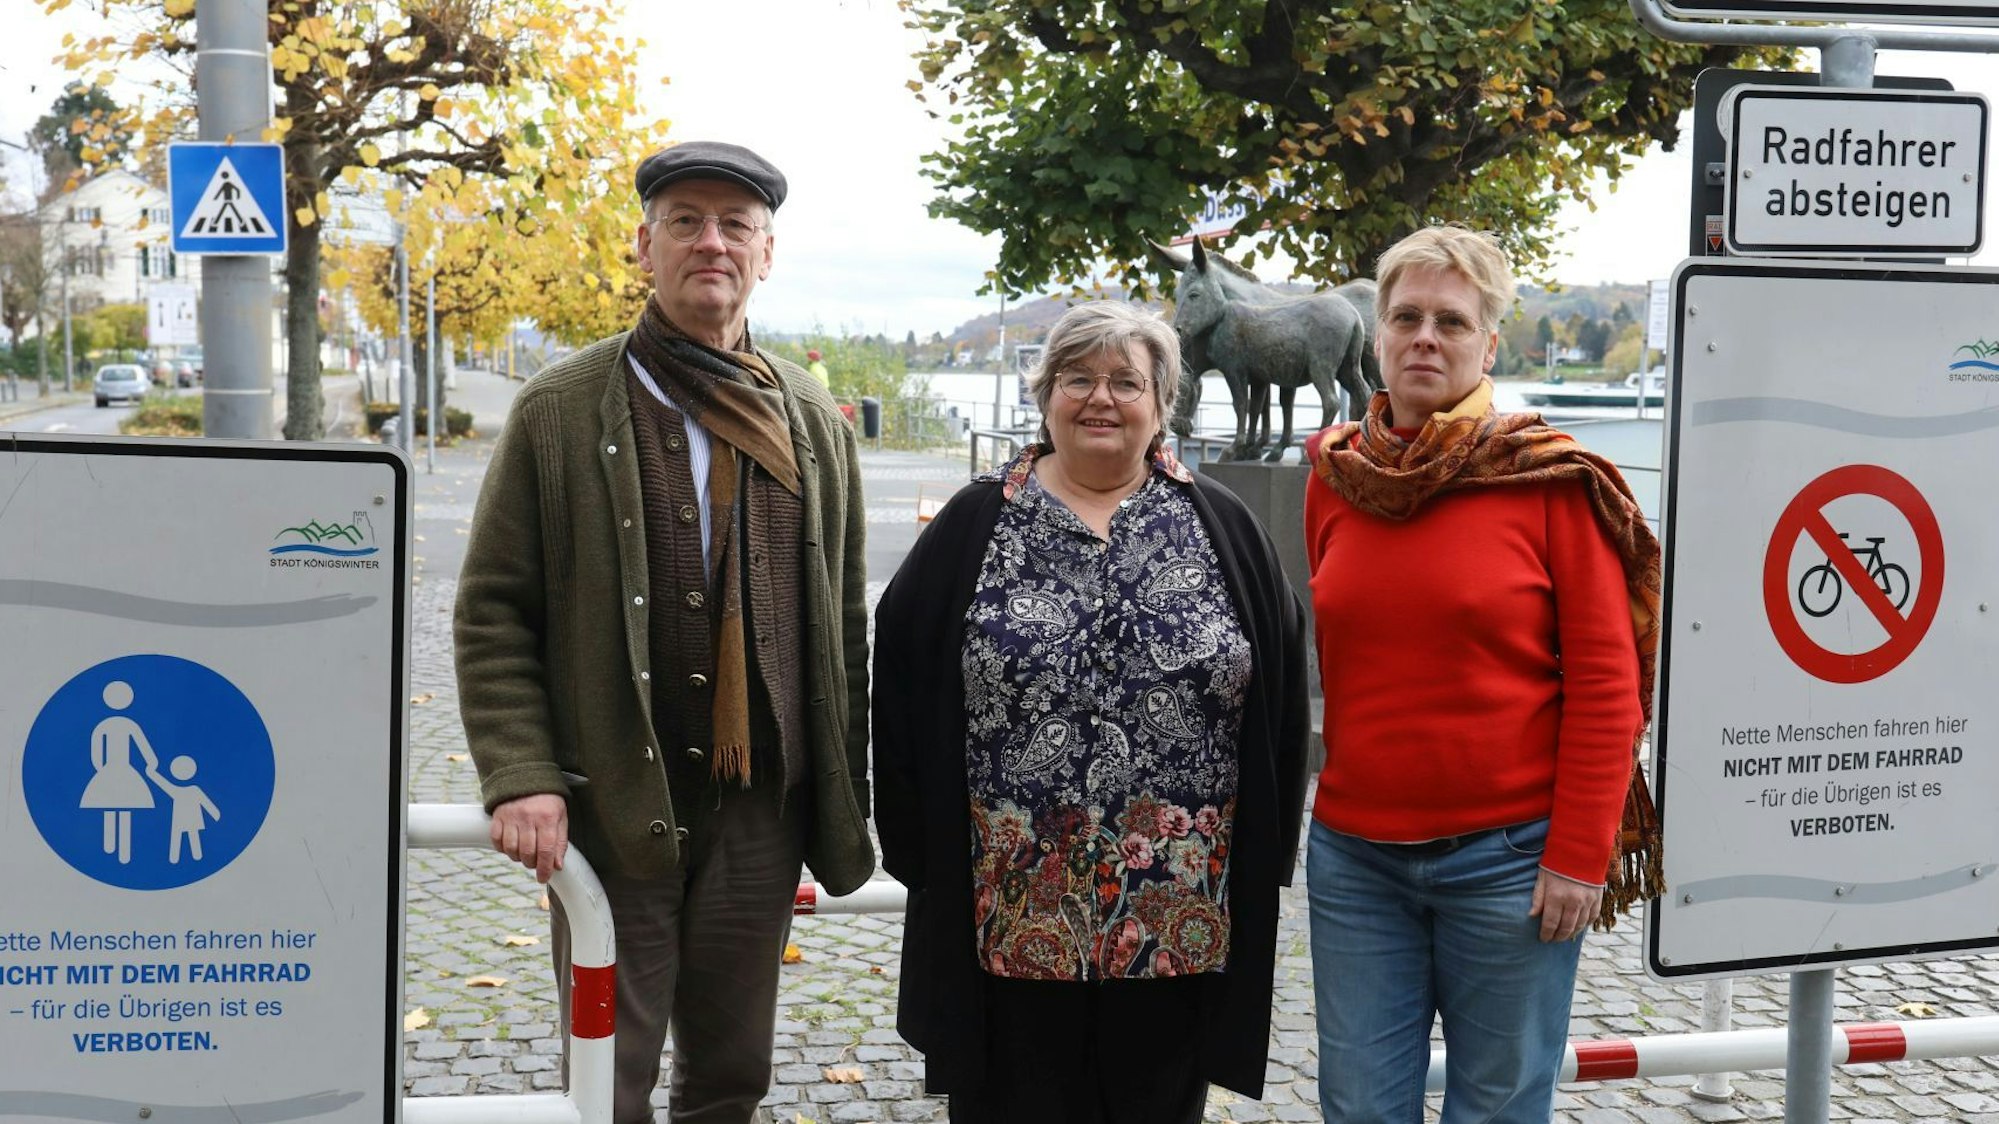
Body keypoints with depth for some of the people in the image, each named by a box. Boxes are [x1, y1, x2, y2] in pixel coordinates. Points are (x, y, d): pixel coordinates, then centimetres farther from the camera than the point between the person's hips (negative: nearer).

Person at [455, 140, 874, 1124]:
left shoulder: (814, 424, 8)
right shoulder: (561, 411, -1)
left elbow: (844, 626, 11)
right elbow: (492, 611, -3)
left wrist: (841, 807, 7)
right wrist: (521, 776, -14)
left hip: (762, 814, 3)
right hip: (611, 812, -3)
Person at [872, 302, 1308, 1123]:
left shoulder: (1222, 527, 6)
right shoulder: (976, 523, 3)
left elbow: (1280, 687, 7)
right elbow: (902, 685, 2)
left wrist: (1266, 850, 3)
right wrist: (921, 851, -1)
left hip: (1178, 920, 1)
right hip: (1009, 916, -1)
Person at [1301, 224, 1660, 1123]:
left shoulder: (1551, 479, -6)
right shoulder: (1334, 475, 6)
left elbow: (1606, 680, -7)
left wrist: (1579, 855, -10)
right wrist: (1322, 804, 13)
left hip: (1507, 855, -3)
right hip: (1354, 854, 4)